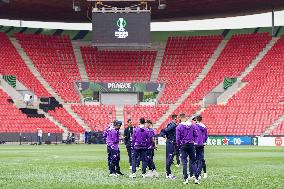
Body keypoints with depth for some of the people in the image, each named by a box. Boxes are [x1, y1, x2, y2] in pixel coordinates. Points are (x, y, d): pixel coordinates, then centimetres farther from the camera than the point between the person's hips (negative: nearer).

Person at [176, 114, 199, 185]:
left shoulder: (179, 127, -8)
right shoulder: (192, 125, 1)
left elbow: (178, 138, -8)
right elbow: (195, 135, 5)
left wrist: (178, 145, 8)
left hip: (183, 146, -2)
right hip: (191, 145, 2)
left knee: (184, 162, 2)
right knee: (193, 162, 9)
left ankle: (186, 179, 0)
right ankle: (196, 178, 3)